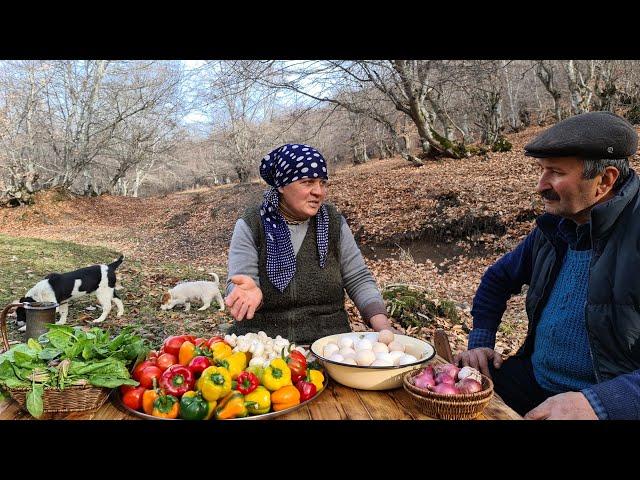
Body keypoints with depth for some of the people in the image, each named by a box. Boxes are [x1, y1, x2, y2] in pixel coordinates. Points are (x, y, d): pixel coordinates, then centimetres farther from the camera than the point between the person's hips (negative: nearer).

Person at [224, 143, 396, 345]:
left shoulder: (334, 222, 5)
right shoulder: (250, 226, -3)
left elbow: (359, 280, 5)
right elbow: (237, 283, -10)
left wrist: (382, 326, -10)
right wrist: (250, 292, -34)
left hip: (329, 340, 3)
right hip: (262, 344, -2)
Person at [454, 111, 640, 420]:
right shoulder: (556, 227, 6)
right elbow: (499, 279, 19)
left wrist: (598, 404, -32)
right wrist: (479, 343, 9)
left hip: (613, 403, -6)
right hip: (533, 380, 7)